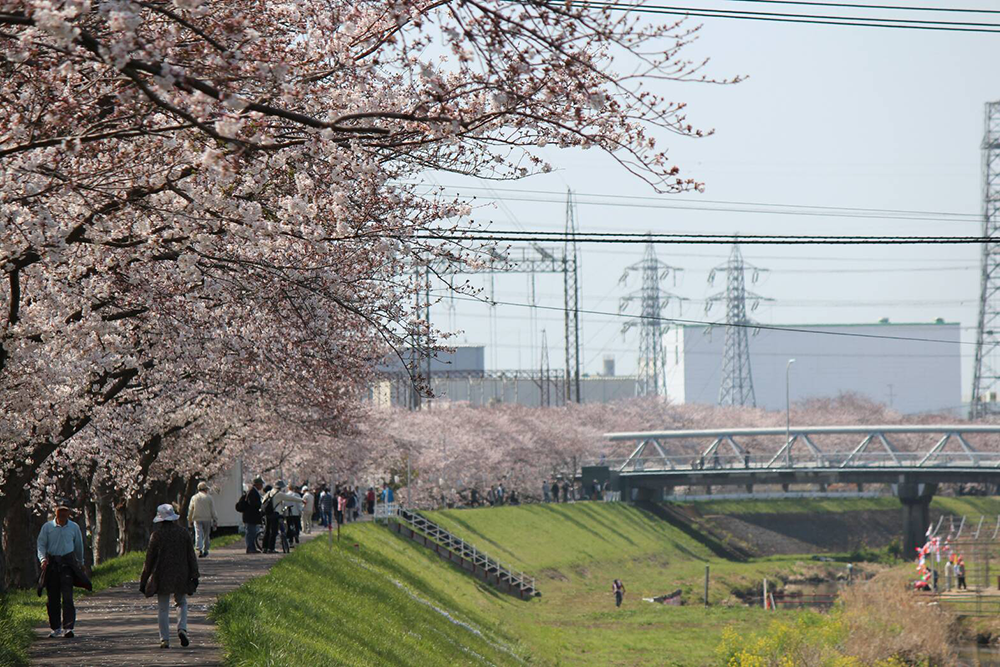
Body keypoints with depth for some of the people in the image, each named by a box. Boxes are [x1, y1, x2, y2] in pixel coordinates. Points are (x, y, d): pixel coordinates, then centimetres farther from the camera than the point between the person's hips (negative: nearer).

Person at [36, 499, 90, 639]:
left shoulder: (74, 527, 7)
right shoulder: (47, 527, 3)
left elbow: (79, 546, 18)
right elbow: (41, 544, 0)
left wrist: (80, 563, 25)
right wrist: (43, 559, -16)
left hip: (68, 563, -1)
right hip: (52, 563, 1)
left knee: (67, 596, -12)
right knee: (52, 597, 4)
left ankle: (68, 627, -15)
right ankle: (56, 628, 15)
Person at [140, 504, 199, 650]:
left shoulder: (156, 535, -7)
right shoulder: (183, 533, 0)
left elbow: (149, 558, -2)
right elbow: (191, 557, 3)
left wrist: (144, 580, 5)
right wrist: (194, 576, 10)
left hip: (162, 577, -2)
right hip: (181, 576, 2)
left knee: (163, 608, 5)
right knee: (182, 603, 18)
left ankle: (164, 639, 1)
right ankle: (182, 628, -5)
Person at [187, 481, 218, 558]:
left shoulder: (194, 497, 4)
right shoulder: (209, 498, -1)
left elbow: (190, 510, 7)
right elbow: (213, 511, -1)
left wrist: (190, 520, 18)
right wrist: (215, 521, 4)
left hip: (197, 519, 0)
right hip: (207, 519, 0)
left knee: (198, 534, -6)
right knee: (206, 535, 11)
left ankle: (199, 549, -23)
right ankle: (205, 551, 18)